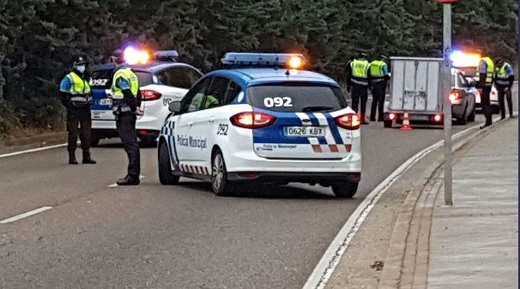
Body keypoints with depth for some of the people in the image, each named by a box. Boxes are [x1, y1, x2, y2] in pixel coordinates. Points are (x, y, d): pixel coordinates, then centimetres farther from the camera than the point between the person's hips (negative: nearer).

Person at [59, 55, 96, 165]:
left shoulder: (86, 78, 18)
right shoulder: (69, 78, -5)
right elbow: (62, 94, -6)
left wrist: (89, 103, 14)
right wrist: (69, 106, -10)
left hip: (85, 110, 7)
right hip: (74, 110, -7)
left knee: (86, 134, 7)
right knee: (73, 134, -5)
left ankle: (86, 156, 12)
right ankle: (72, 157, -2)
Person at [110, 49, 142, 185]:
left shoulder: (119, 74, -12)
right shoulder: (130, 73, 18)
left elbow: (128, 94, -19)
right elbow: (138, 93, 20)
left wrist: (134, 108, -12)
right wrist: (137, 106, 13)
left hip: (123, 114, -10)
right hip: (130, 113, 10)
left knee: (130, 144, -11)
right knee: (132, 143, 12)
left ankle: (133, 176, -14)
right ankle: (134, 175, 15)